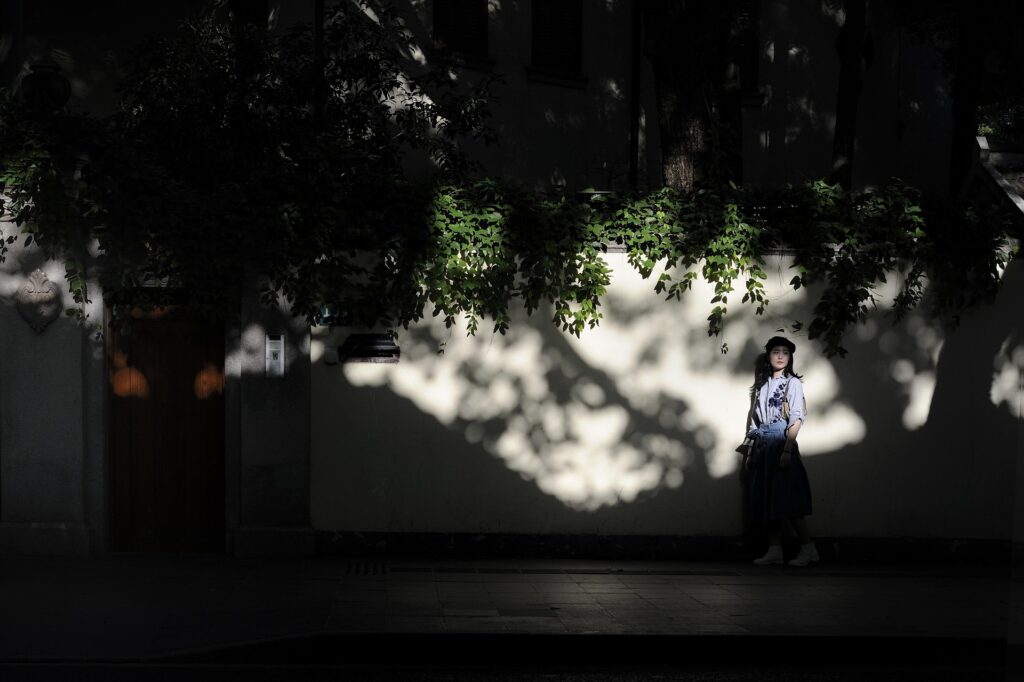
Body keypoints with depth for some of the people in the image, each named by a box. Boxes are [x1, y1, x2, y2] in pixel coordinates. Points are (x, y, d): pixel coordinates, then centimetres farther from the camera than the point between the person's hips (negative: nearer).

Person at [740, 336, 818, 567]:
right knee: (766, 498, 3)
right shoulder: (761, 385, 17)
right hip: (762, 444, 6)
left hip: (781, 443, -6)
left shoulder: (792, 383, 0)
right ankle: (774, 550, 5)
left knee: (786, 498, -11)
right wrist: (748, 451, 12)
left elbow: (796, 418, -9)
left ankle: (808, 548, -6)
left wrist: (787, 449, -19)